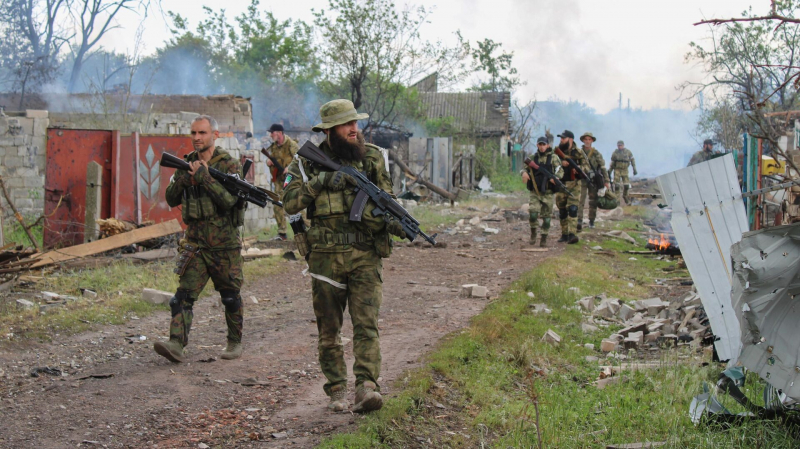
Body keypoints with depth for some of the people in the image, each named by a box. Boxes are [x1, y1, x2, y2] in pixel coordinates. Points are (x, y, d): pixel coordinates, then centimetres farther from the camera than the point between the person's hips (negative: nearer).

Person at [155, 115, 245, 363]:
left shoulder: (229, 165, -6)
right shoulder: (187, 163, 8)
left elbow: (229, 199, -19)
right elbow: (171, 200, 7)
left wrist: (204, 177, -25)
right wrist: (181, 180, -12)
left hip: (224, 244, -3)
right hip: (195, 242, 4)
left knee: (230, 296, 9)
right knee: (184, 294, -9)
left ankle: (235, 342, 25)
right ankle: (176, 343, -16)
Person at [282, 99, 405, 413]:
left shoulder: (372, 157, 8)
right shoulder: (309, 162, 4)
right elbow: (290, 203, -6)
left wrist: (392, 222, -10)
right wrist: (321, 181, -17)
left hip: (366, 256, 0)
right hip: (326, 255, 0)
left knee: (366, 324, -11)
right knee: (329, 329, 6)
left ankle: (367, 388, -19)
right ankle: (336, 391, 16)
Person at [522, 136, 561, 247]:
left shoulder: (553, 158, -1)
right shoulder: (533, 158, 8)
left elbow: (560, 170, -8)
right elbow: (526, 168, 14)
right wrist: (524, 173, -11)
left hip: (547, 193, -1)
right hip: (535, 192, 1)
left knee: (546, 216, 4)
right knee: (533, 213, -15)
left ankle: (544, 239, 15)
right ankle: (533, 232, 9)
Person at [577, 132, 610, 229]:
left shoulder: (596, 153, 1)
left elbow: (603, 167, 1)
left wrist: (606, 180, -4)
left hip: (594, 180, 0)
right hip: (582, 179, 0)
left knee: (593, 201, 6)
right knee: (580, 200, -12)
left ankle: (591, 221, 16)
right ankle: (579, 220, -17)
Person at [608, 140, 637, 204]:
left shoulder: (628, 152, -2)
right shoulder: (615, 152, -1)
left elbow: (632, 160, 6)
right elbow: (612, 162, 8)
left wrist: (634, 169, 3)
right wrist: (609, 170, 7)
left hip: (625, 170, 1)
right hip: (617, 170, -1)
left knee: (626, 185, -2)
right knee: (616, 185, -8)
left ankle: (625, 196, 23)